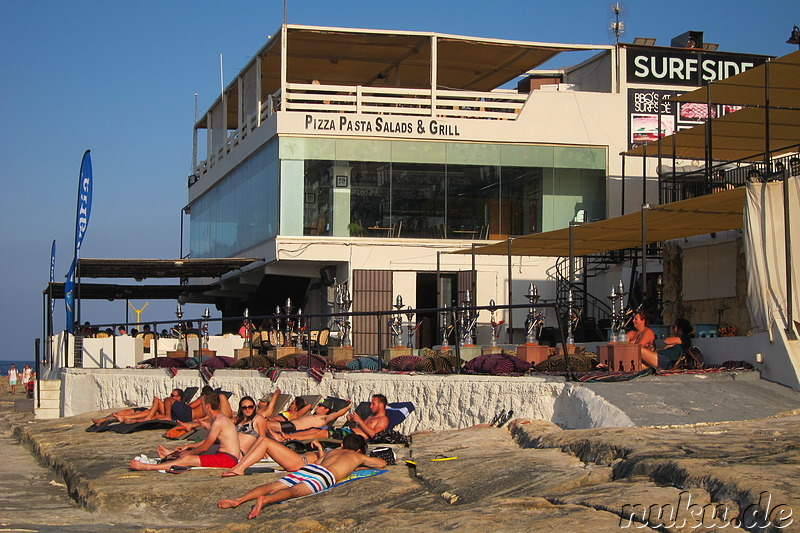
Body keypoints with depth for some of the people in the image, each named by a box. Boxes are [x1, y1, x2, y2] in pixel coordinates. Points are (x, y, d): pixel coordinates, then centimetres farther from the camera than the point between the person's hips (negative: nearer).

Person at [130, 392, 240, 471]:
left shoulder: (218, 422, -18)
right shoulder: (217, 419, 16)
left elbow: (204, 447, -13)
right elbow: (207, 442, 28)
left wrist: (188, 452, 2)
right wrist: (187, 446, 27)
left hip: (228, 459, -10)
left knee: (187, 459, -14)